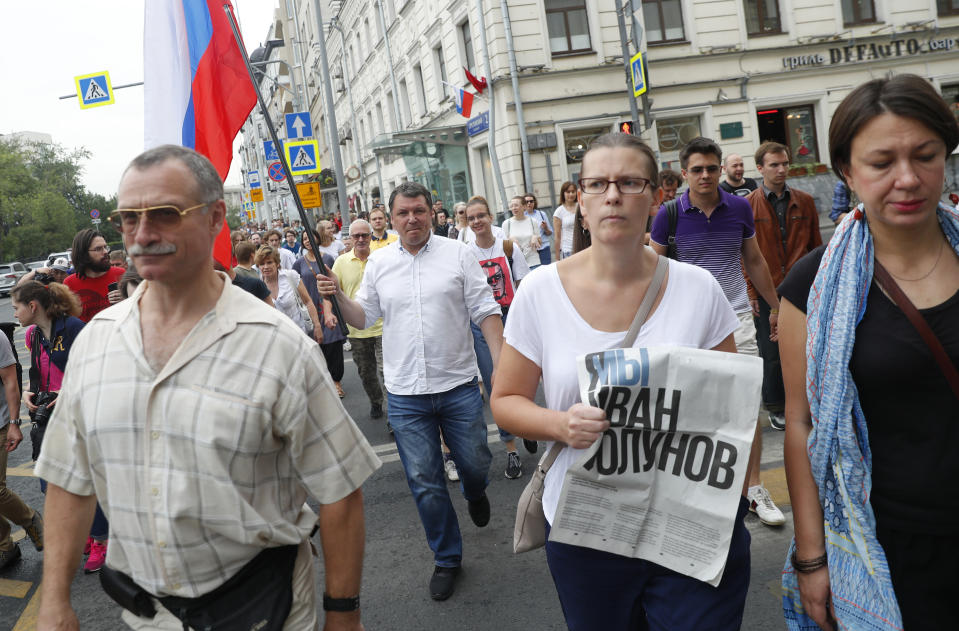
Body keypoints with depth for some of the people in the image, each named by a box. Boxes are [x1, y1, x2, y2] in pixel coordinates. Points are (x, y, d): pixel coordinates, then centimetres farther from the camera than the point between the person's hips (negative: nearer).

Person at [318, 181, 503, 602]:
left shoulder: (457, 254, -2)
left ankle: (475, 493, 48)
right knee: (424, 482, 8)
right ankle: (447, 558, 27)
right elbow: (364, 318, 10)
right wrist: (340, 298, -9)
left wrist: (502, 365, -10)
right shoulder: (378, 262, 5)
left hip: (458, 384, -1)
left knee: (475, 463, 10)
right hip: (405, 394, 2)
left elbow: (486, 313, -2)